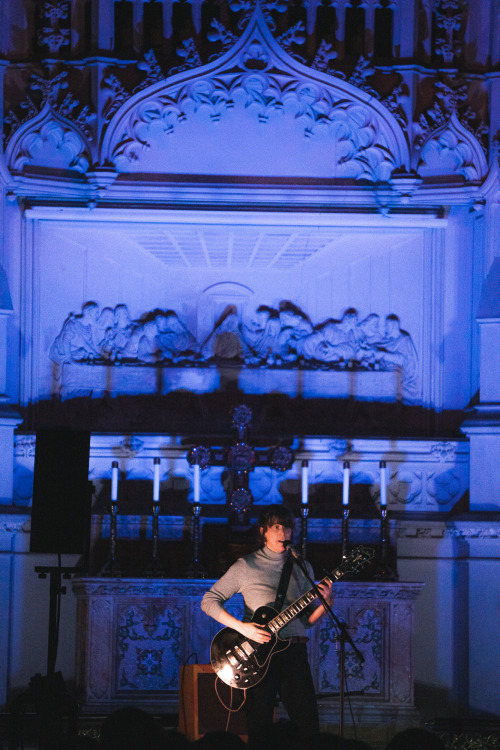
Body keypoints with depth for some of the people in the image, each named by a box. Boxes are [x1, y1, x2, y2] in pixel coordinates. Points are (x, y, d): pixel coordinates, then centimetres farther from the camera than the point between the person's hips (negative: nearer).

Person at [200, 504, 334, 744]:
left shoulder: (302, 569, 14)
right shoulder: (246, 566, 2)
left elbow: (307, 619, 14)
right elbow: (208, 601, -1)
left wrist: (324, 603, -7)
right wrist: (242, 627, -12)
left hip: (294, 651, 3)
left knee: (308, 725, -3)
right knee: (259, 728, -1)